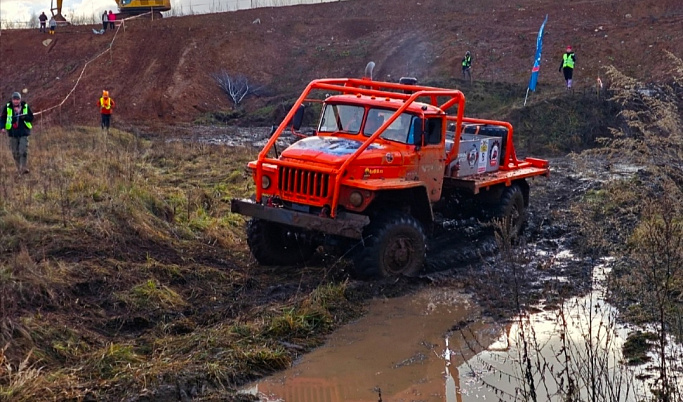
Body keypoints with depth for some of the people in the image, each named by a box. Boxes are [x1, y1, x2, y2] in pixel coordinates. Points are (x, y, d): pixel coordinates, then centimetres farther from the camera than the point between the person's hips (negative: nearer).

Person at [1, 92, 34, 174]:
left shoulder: (26, 107, 1)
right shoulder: (7, 107, 1)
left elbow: (31, 118, 4)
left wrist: (24, 116, -16)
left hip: (23, 133, -1)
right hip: (12, 133, 1)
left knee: (23, 151, -11)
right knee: (15, 152, 6)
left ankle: (23, 168, -8)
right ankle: (18, 168, 21)